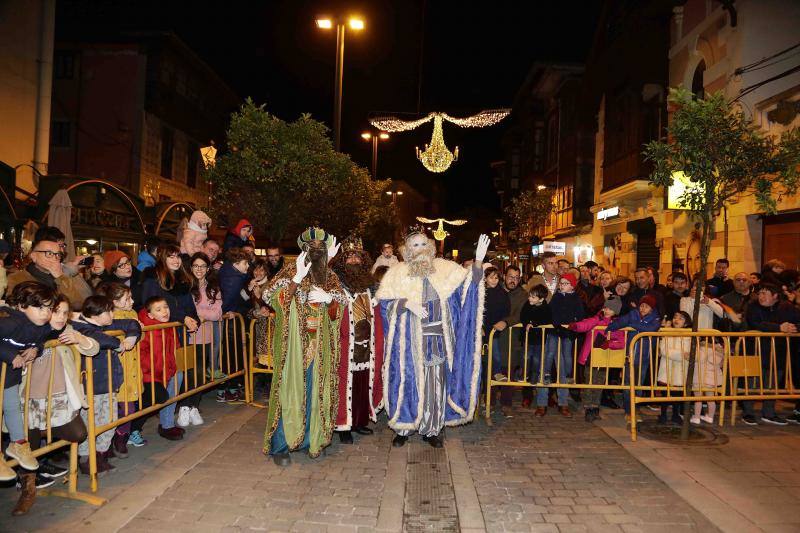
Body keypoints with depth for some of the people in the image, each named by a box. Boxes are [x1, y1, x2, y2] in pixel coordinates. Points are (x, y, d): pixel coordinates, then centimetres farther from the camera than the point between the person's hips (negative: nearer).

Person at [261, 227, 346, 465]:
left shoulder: (330, 276, 9)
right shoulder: (290, 271, -2)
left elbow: (342, 305, 9)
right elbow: (269, 296, -12)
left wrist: (328, 298, -11)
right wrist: (297, 280, -20)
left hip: (319, 345, 4)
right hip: (294, 343, -4)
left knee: (315, 390, 9)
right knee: (290, 390, -2)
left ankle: (310, 439, 25)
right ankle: (280, 446, 9)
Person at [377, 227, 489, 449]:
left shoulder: (444, 267, 6)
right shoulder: (397, 272, 2)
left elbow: (469, 282, 2)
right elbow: (384, 302, -1)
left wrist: (478, 260, -14)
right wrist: (407, 303, -16)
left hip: (437, 337, 1)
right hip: (409, 338, -1)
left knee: (435, 381, 4)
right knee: (408, 380, 3)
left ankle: (432, 428, 18)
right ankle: (403, 428, 18)